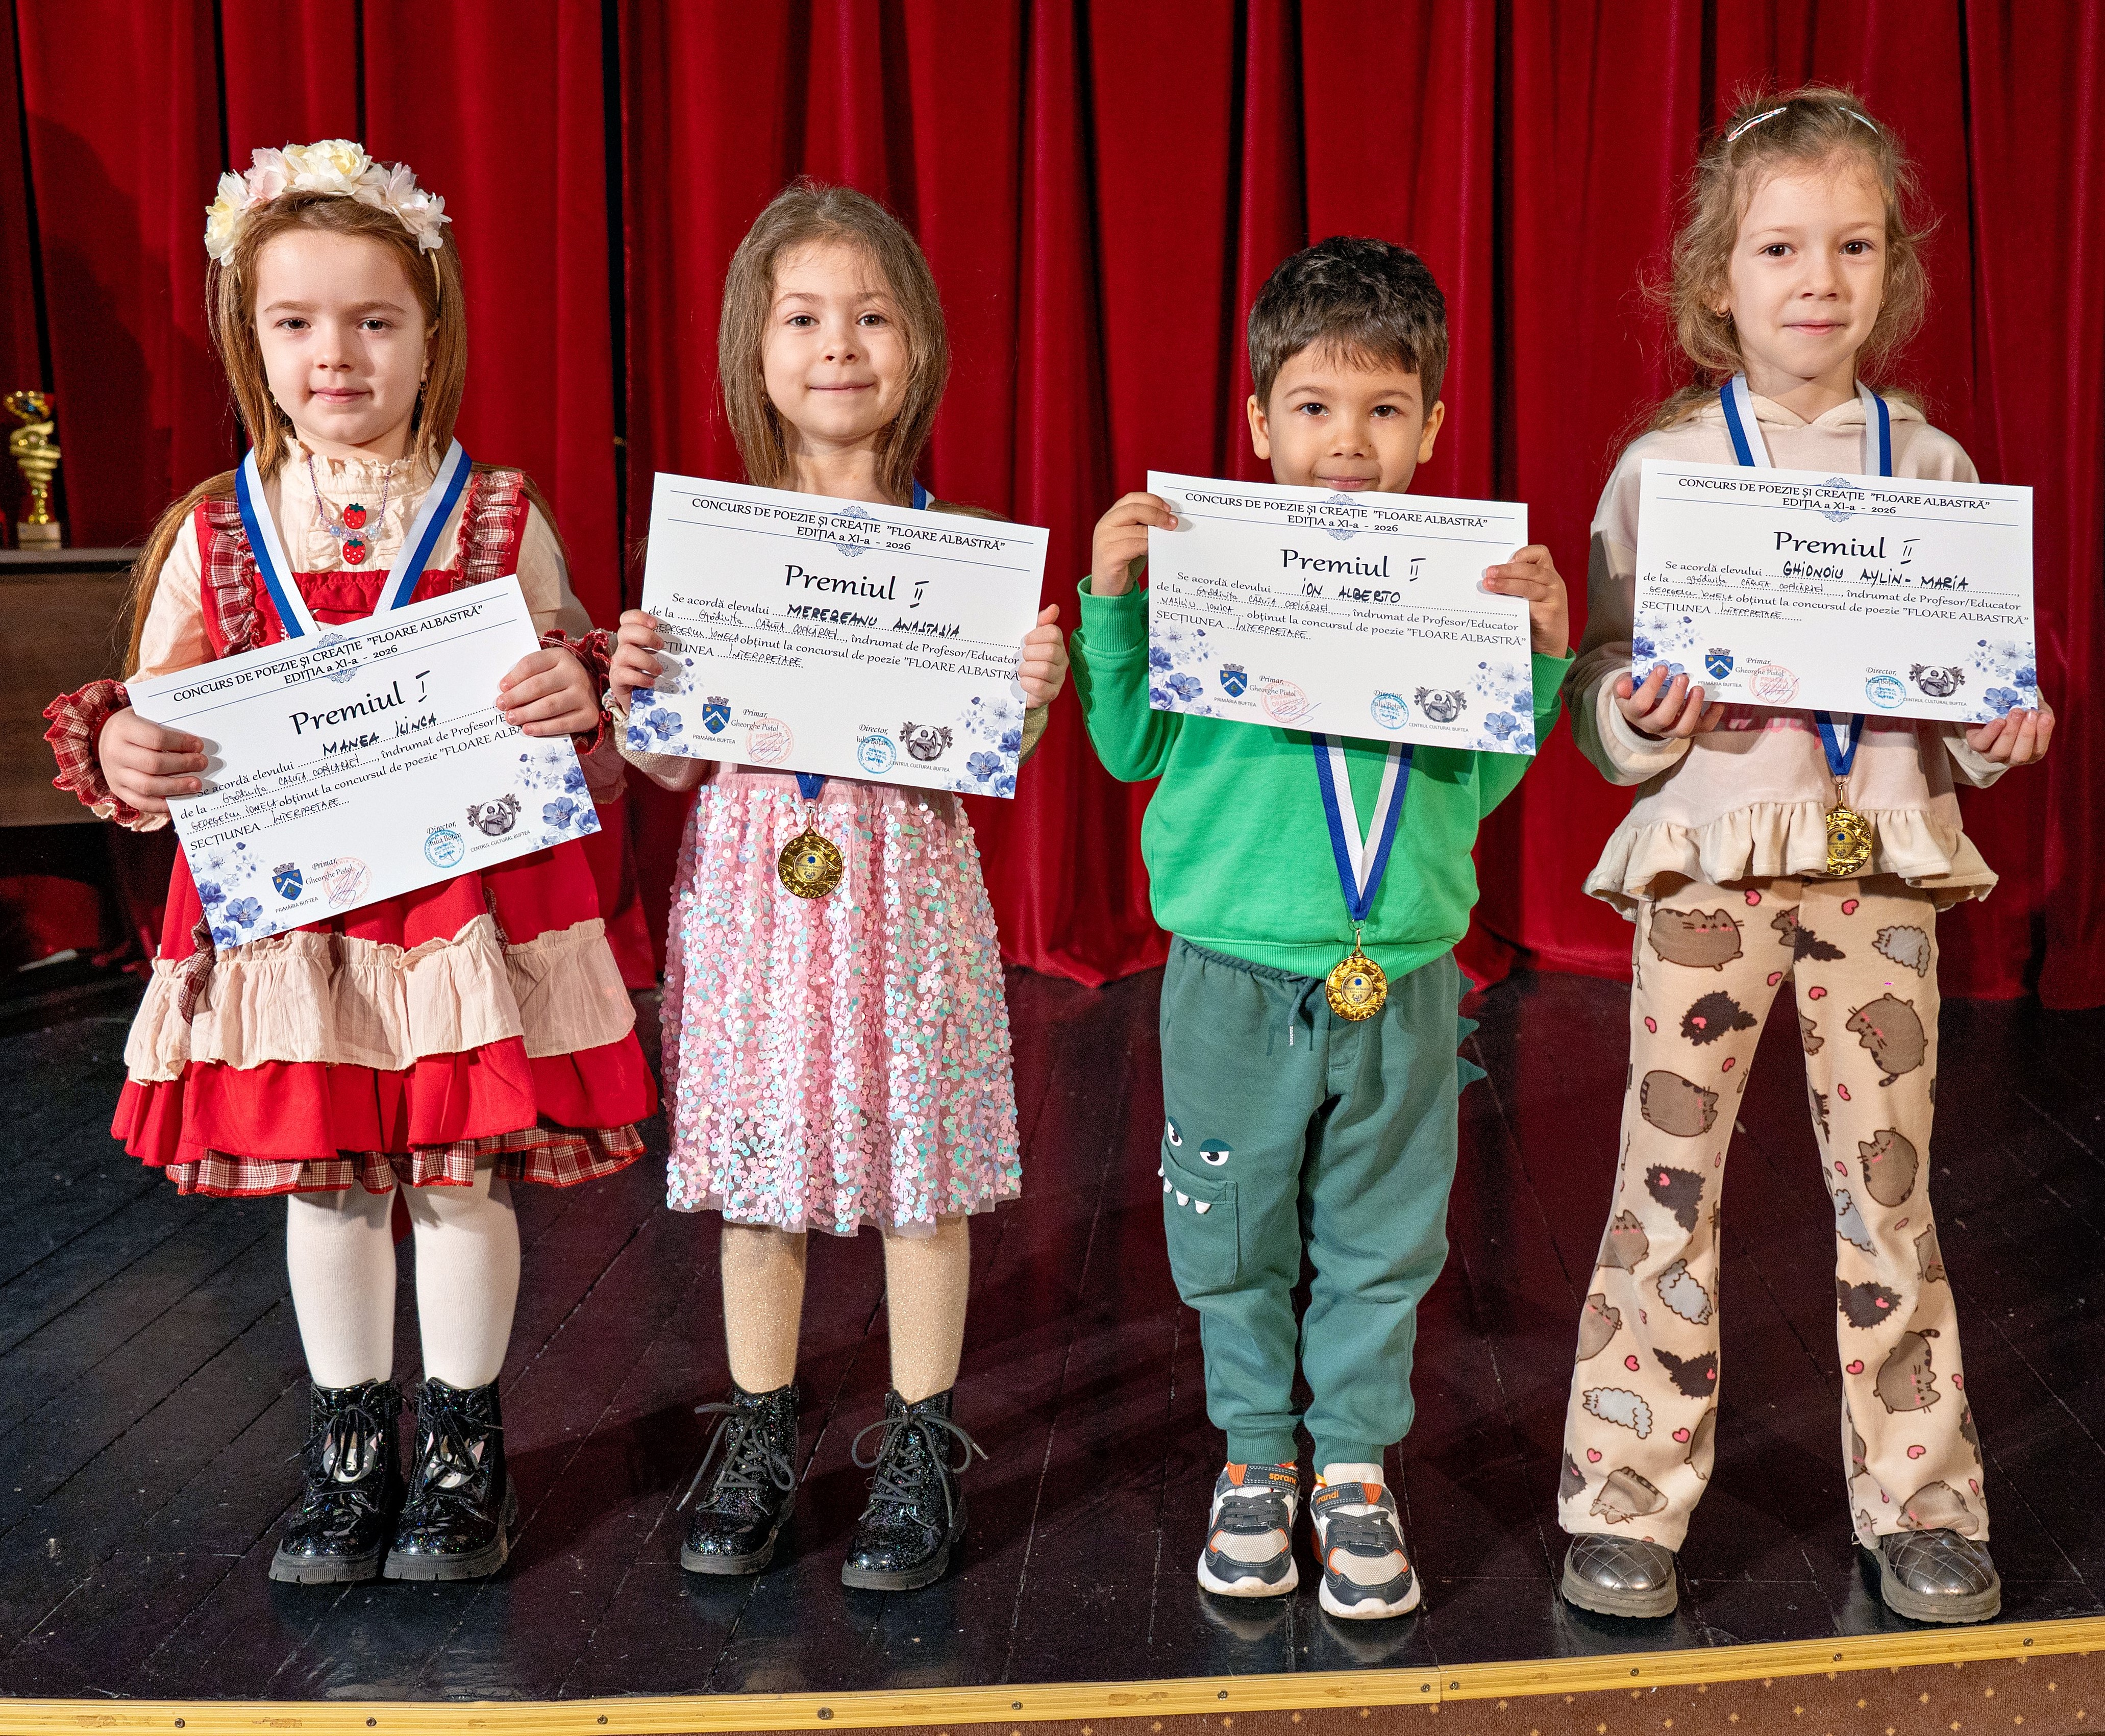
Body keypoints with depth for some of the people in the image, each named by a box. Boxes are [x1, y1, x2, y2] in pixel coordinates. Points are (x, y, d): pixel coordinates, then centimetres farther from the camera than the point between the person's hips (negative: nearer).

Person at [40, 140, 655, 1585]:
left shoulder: (503, 521, 0)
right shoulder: (213, 537, 3)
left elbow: (584, 716, 4)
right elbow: (143, 729, 7)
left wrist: (582, 698, -19)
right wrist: (119, 757, -16)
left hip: (473, 902, -1)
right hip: (287, 912, 2)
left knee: (462, 1179, 7)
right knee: (324, 1185, 12)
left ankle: (466, 1449, 27)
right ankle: (351, 1449, 31)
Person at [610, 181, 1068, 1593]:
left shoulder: (960, 541, -1)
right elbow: (674, 760, 5)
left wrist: (1033, 694, -17)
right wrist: (631, 695, -14)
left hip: (905, 882, -1)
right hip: (752, 884, 1)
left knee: (923, 1164, 5)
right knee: (756, 1166, 10)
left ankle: (923, 1449, 23)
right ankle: (761, 1441, 28)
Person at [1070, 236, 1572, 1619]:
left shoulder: (1463, 580, 0)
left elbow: (1477, 785, 6)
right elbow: (1136, 749, -1)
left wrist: (1544, 655, -6)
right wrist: (1112, 600, -12)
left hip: (1402, 976, 1)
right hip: (1236, 972, -1)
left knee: (1381, 1243, 14)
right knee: (1237, 1240, 13)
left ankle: (1357, 1466, 33)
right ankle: (1258, 1457, 34)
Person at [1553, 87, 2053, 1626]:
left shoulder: (1933, 466, 7)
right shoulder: (1665, 464, 0)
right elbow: (1604, 682, 2)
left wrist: (2000, 733, -5)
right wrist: (1640, 714, -19)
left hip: (1883, 861, 2)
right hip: (1709, 857, -2)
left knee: (1891, 1184, 8)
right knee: (1671, 1180, 2)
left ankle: (1918, 1501, 24)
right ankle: (1628, 1498, 16)